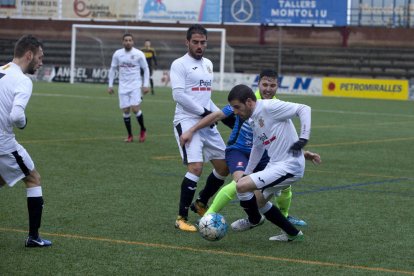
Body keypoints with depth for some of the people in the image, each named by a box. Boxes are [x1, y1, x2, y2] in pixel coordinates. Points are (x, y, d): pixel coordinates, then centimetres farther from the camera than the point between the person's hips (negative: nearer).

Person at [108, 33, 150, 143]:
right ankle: (130, 135, 14)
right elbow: (113, 69, 11)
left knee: (135, 109, -14)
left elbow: (146, 69, 2)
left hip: (135, 85, -3)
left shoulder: (139, 54, -4)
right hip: (123, 86, 3)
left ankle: (143, 130, 11)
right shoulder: (117, 54, 2)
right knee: (126, 111, 1)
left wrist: (145, 85, -4)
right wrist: (110, 85, 7)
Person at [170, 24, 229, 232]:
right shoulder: (179, 64, -7)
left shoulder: (208, 64, 18)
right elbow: (178, 94, -17)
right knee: (196, 167, -21)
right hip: (187, 121, -8)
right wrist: (204, 112, -15)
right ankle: (181, 218, -12)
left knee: (224, 166, 8)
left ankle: (201, 203, 30)